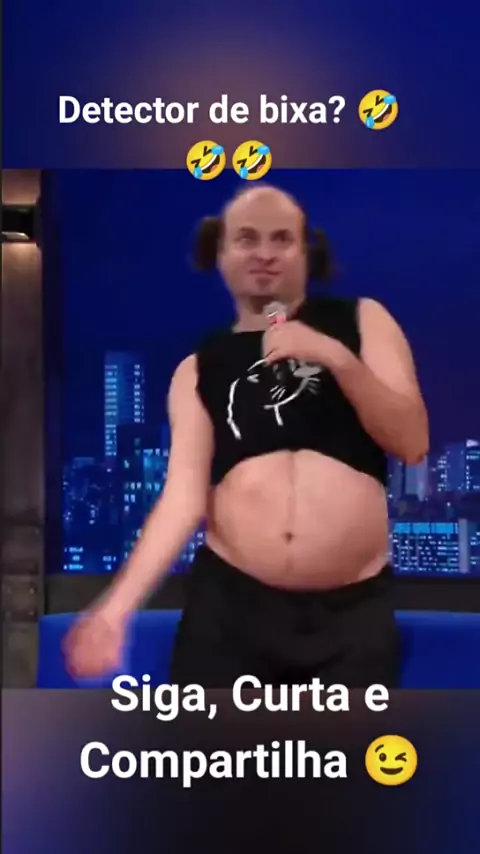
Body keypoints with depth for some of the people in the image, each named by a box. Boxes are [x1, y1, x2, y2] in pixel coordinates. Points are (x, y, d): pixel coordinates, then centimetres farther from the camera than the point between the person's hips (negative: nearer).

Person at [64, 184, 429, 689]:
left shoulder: (361, 321, 6)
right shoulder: (198, 369, 7)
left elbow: (412, 443, -2)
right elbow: (184, 495, -1)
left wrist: (338, 358, -16)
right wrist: (117, 605, -12)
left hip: (353, 608, 0)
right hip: (227, 601, 1)